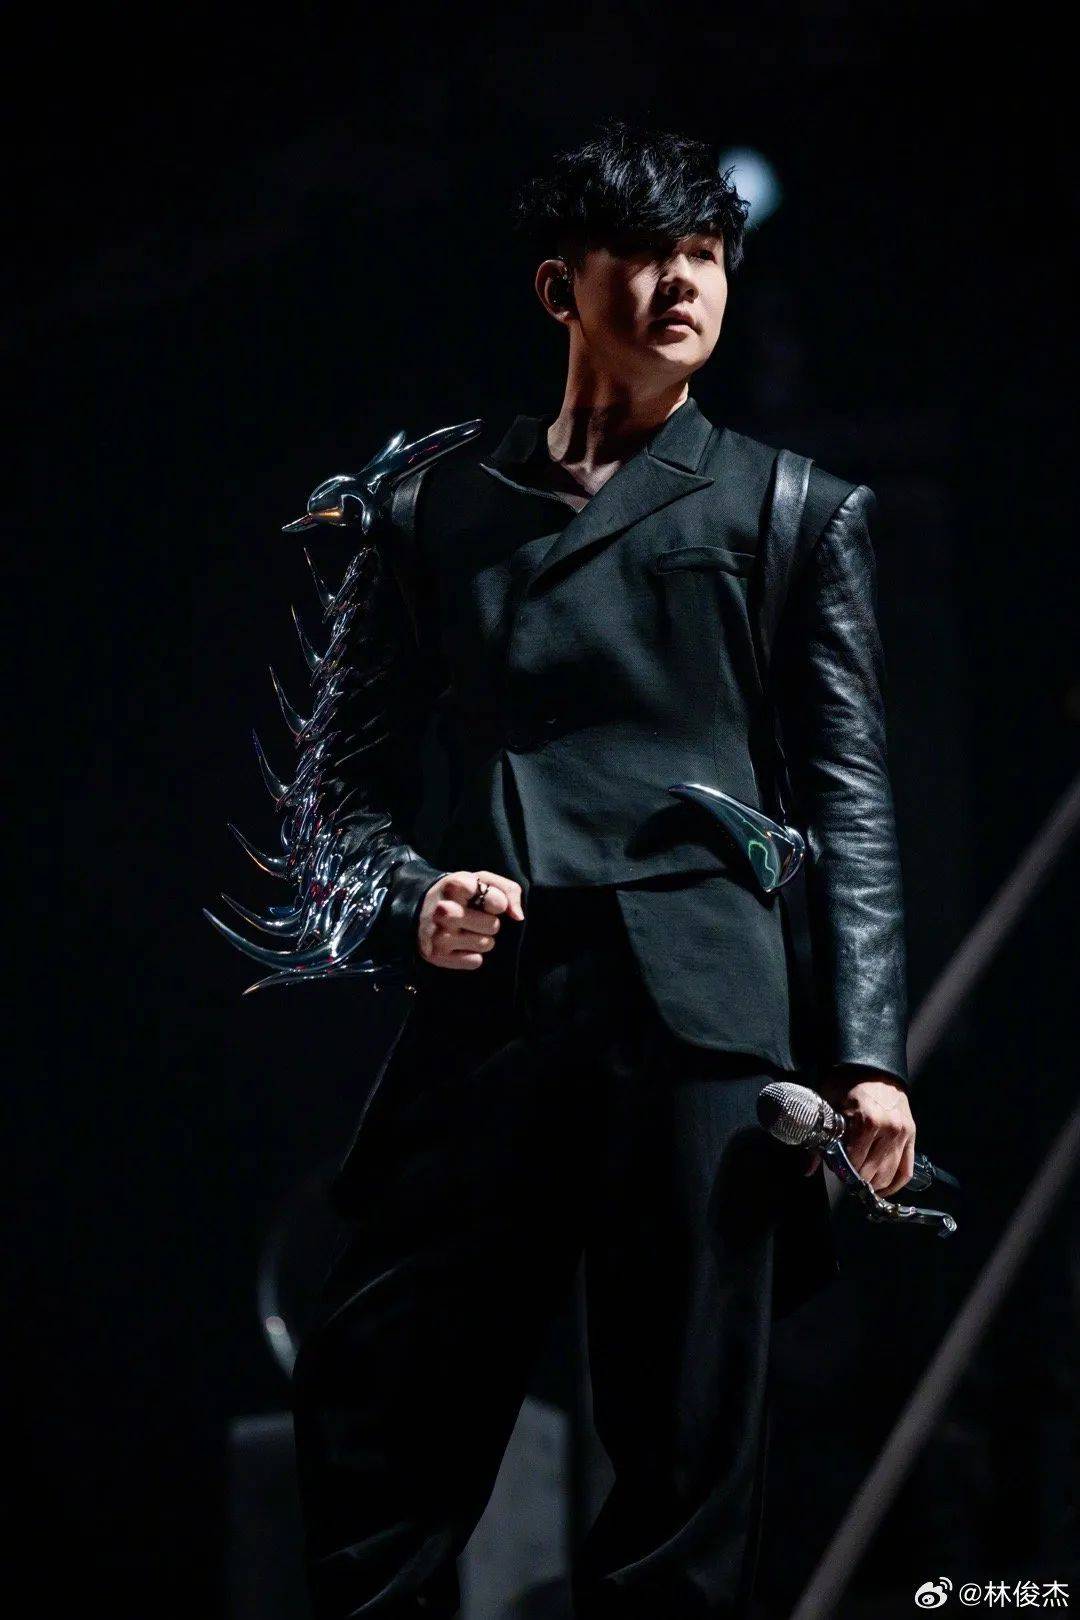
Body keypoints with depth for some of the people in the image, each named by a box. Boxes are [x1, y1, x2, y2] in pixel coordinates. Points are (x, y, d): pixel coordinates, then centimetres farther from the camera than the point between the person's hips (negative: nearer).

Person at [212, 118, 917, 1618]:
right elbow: (355, 775, 19)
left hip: (699, 1016, -2)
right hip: (485, 1013, 2)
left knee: (686, 1457, -3)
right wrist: (405, 901, -3)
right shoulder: (442, 510, 18)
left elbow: (851, 802, 7)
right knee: (372, 1424, -4)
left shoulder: (795, 511, 14)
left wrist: (866, 1056, -3)